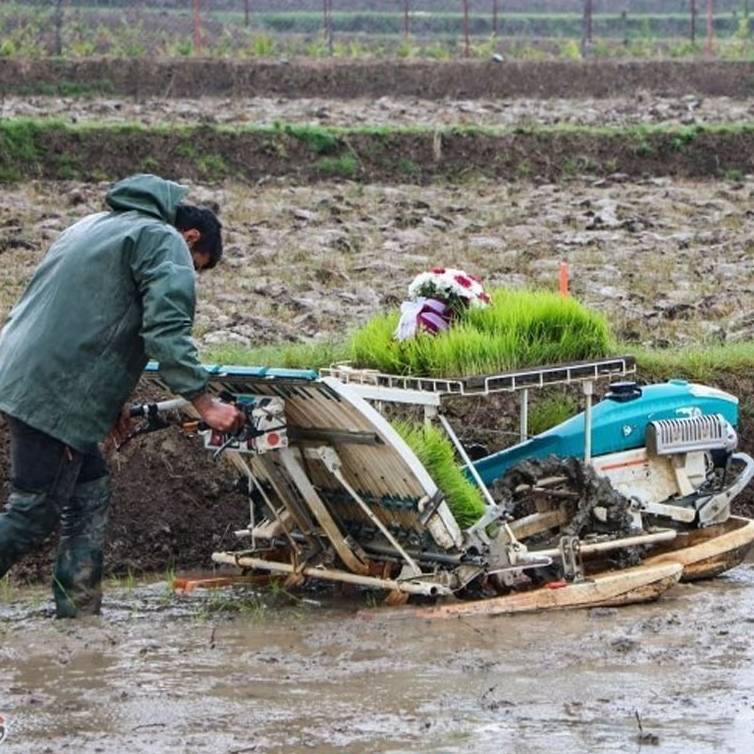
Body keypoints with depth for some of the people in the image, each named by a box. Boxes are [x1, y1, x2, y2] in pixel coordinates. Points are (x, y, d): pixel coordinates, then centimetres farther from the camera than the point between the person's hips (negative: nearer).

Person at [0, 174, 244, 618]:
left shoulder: (99, 227, 27)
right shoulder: (165, 242, -2)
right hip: (55, 394, -9)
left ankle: (79, 611, 9)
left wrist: (107, 405, 26)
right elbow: (166, 332, -15)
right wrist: (206, 405, -14)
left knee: (90, 495, 13)